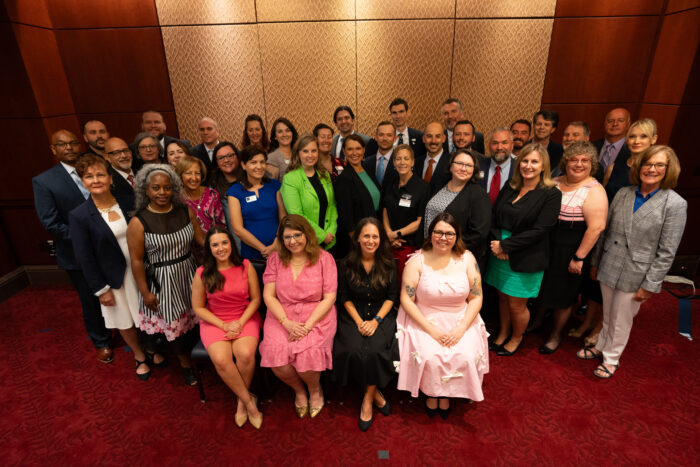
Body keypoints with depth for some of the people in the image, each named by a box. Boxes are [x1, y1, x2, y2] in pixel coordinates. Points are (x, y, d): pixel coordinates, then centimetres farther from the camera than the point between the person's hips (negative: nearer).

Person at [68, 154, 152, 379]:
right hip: (114, 278, -1)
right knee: (125, 322, 15)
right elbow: (84, 258, -9)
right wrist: (101, 289, -8)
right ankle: (140, 357, 40)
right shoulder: (79, 216, -12)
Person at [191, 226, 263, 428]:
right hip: (214, 321, 0)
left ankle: (241, 401, 2)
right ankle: (249, 401, -6)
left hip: (245, 318, 0)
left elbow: (256, 299, 1)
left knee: (246, 354, -28)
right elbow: (198, 307, 1)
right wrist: (224, 325, -9)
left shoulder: (246, 267, -4)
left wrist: (240, 322, -12)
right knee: (221, 359, -27)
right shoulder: (202, 273, -4)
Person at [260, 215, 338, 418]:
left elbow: (329, 297, -5)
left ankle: (315, 389, 13)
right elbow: (268, 296, 1)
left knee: (308, 353, -26)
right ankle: (298, 389, 13)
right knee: (276, 354, -22)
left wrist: (307, 325, -15)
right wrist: (287, 323, -13)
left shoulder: (324, 258, -1)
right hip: (282, 316, 3)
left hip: (317, 316, -2)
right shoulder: (275, 259, 6)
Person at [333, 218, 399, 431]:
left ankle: (368, 398, -1)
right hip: (353, 316, 1)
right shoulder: (346, 264, 1)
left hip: (381, 315, 0)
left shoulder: (388, 264, 1)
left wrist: (375, 320, -11)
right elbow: (344, 297, 3)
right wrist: (359, 322, -10)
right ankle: (375, 392, 1)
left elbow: (392, 296, 1)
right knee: (354, 350, -25)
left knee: (374, 349, -26)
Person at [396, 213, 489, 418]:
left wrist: (460, 329, -12)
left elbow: (476, 297, 0)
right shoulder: (417, 261, -9)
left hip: (460, 321, 2)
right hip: (424, 320, -2)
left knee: (465, 357, -19)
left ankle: (446, 394, 11)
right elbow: (406, 299, -10)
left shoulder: (467, 259, -1)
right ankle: (431, 393, 10)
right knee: (431, 358, -23)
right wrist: (431, 330, -16)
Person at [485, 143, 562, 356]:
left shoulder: (551, 194, -10)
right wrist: (497, 243, -12)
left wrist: (505, 245, -16)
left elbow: (539, 231, -16)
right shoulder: (510, 187, 6)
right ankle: (503, 333, 39)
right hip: (500, 255, 5)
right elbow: (494, 216, 4)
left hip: (526, 260, -4)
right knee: (503, 297, 16)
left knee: (517, 305, 7)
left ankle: (517, 338, 35)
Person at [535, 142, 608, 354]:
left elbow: (596, 227, -18)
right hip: (545, 246, 5)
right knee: (541, 287, 18)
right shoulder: (554, 183, 4)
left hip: (569, 251, -5)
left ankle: (555, 336, 33)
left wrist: (579, 257, -19)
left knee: (563, 296, 12)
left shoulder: (594, 191, -14)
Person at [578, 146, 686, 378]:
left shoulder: (675, 204, -10)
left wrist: (650, 285, -11)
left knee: (621, 321, 12)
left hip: (635, 276, -3)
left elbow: (666, 252, -10)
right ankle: (601, 347, 40)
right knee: (607, 316, 19)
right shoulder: (623, 194, 2)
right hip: (609, 269, 3)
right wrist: (595, 262, 12)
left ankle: (611, 358, 32)